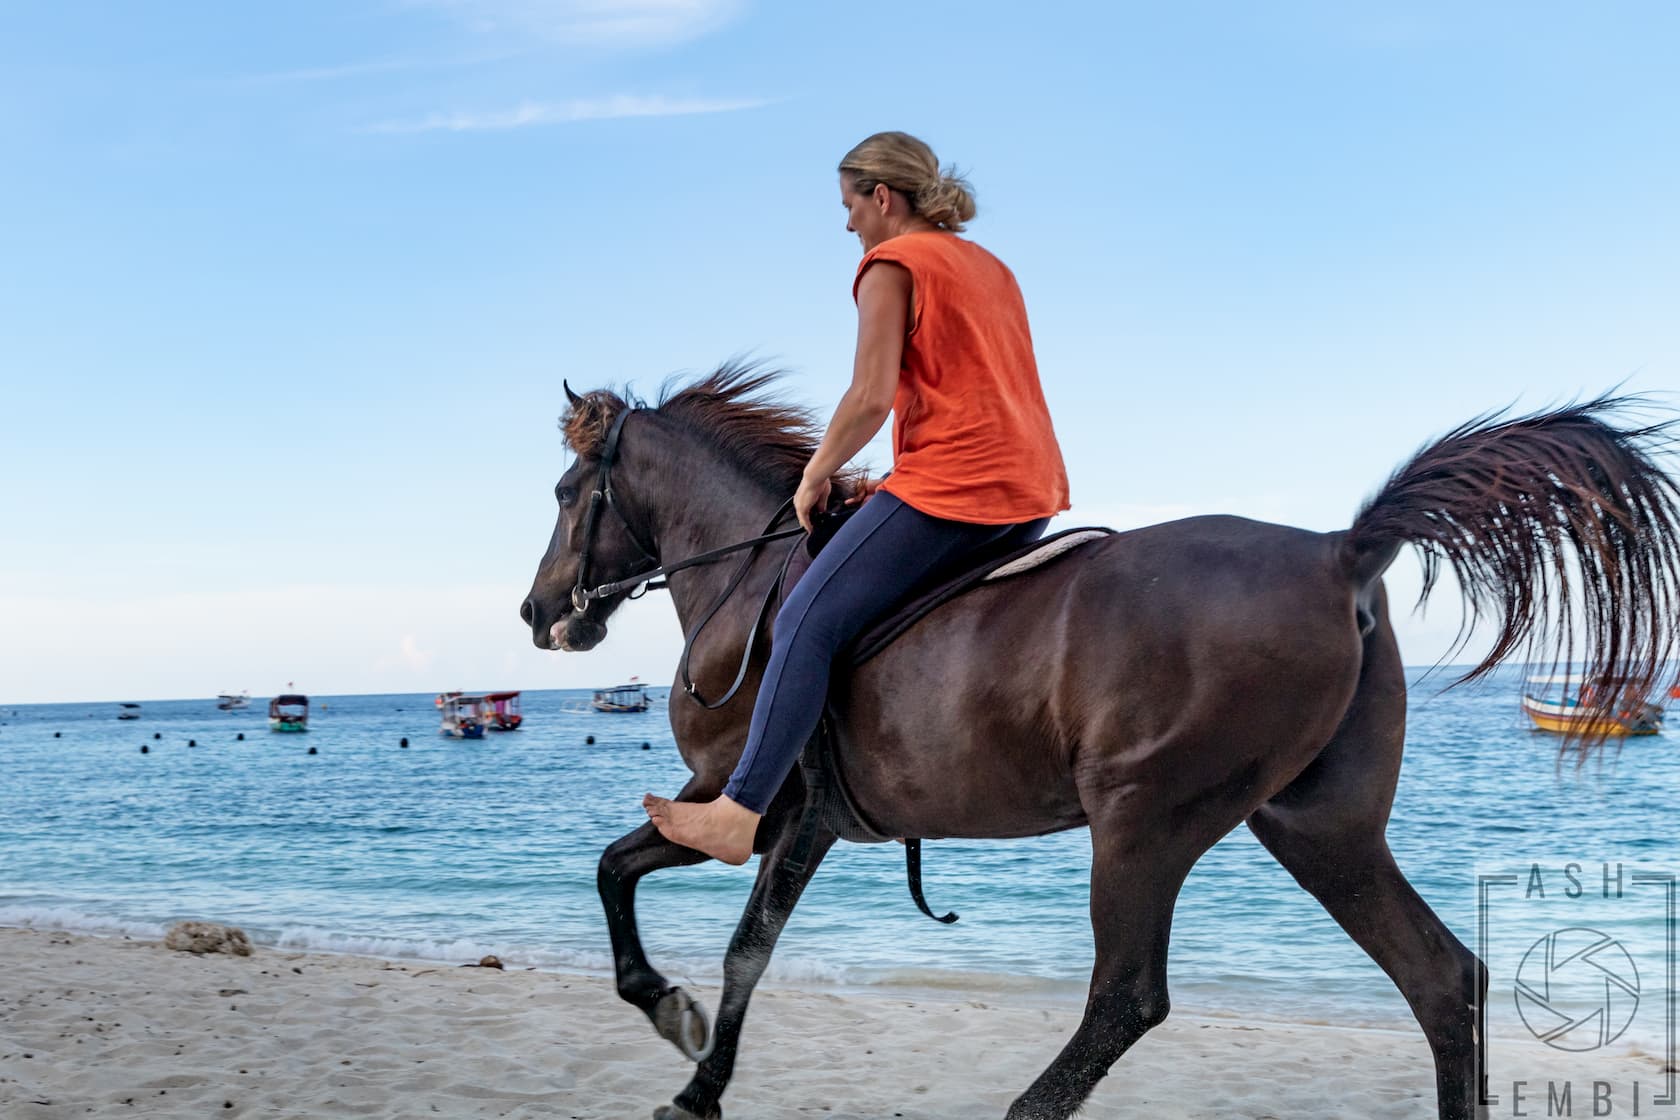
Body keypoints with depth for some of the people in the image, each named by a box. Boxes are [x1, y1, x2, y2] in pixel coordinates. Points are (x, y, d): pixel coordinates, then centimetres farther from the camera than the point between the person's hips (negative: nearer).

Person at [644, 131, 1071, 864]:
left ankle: (739, 813, -15)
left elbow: (871, 398, -14)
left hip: (951, 488, -9)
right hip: (1032, 493, 9)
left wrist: (816, 477, 0)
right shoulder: (991, 267, 22)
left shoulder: (891, 265, -3)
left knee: (807, 622, -10)